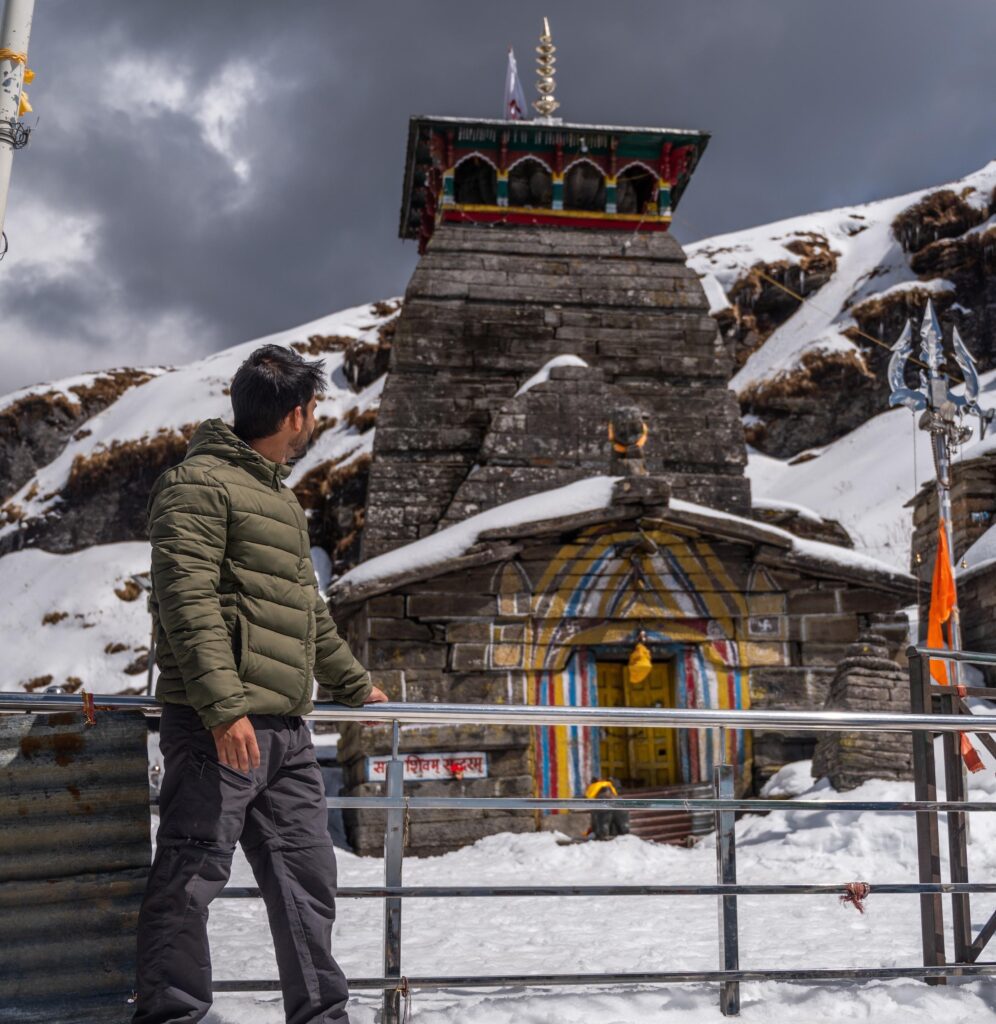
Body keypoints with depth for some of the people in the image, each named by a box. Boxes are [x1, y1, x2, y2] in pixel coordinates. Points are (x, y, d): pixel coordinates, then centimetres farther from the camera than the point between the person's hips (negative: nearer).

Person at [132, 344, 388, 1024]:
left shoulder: (284, 501, 23)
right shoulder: (200, 483, -5)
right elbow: (187, 598, -16)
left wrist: (356, 687, 34)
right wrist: (224, 706, -24)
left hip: (286, 731, 9)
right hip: (220, 727, -9)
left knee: (307, 879, 11)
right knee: (191, 880, -3)